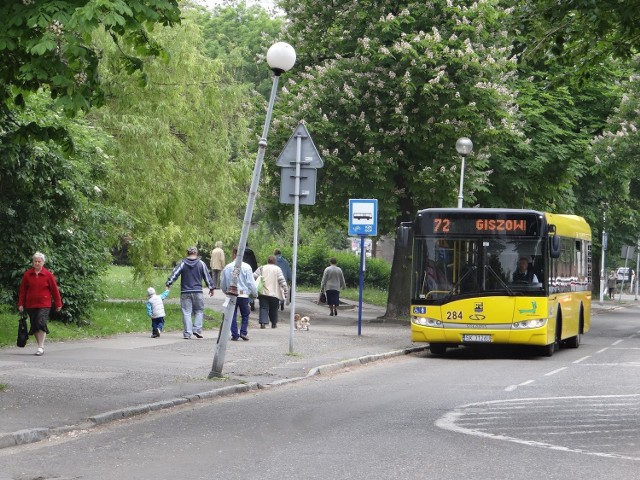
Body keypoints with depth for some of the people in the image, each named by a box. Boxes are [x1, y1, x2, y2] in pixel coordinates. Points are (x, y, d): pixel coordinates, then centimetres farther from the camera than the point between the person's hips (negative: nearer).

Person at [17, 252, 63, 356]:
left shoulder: (48, 275, 0)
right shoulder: (27, 275, 5)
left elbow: (55, 290, 4)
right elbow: (23, 290, 9)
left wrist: (58, 304, 5)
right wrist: (21, 304, 5)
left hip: (44, 304, -3)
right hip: (30, 305, 3)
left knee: (41, 323, -17)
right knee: (34, 325, 5)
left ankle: (41, 347, -13)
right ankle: (40, 346, 17)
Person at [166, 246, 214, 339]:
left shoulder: (182, 263, 1)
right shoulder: (201, 264, 3)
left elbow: (174, 274, -5)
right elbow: (207, 276, 9)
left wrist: (168, 284, -2)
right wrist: (211, 288, 19)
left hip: (185, 292, 0)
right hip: (197, 292, 0)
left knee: (186, 312, 2)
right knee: (199, 311, 12)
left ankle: (187, 333, -2)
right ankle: (197, 329, -2)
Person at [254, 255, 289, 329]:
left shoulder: (261, 268, 8)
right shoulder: (277, 269, 1)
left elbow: (254, 276, 2)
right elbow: (282, 281, -6)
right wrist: (286, 291, -3)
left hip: (263, 292, 1)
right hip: (274, 293, -1)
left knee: (264, 308, -2)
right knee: (273, 309, 13)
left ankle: (263, 323, -17)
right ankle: (274, 324, 20)